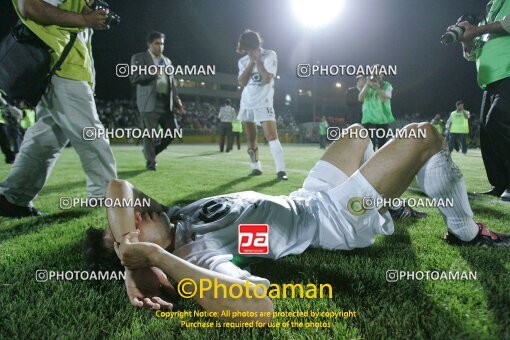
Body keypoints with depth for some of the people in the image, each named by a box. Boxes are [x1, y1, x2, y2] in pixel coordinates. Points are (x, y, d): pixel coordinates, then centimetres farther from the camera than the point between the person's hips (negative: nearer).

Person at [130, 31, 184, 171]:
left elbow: (172, 83, 21)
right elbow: (134, 78, -6)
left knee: (173, 131, 2)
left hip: (166, 102, 5)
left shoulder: (167, 61, 21)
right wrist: (152, 73, -17)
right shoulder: (139, 58, 6)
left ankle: (151, 152, 20)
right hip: (149, 102, -5)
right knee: (150, 133, -4)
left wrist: (177, 102, 13)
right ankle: (150, 161, 9)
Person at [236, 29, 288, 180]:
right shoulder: (243, 61, 7)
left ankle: (281, 170, -17)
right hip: (246, 104, 5)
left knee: (272, 136, -16)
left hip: (263, 103, -5)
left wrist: (257, 60, -13)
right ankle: (256, 167, 22)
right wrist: (251, 62, -9)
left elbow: (267, 79, -18)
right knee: (251, 139, 9)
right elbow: (242, 82, -7)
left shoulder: (269, 55, -6)